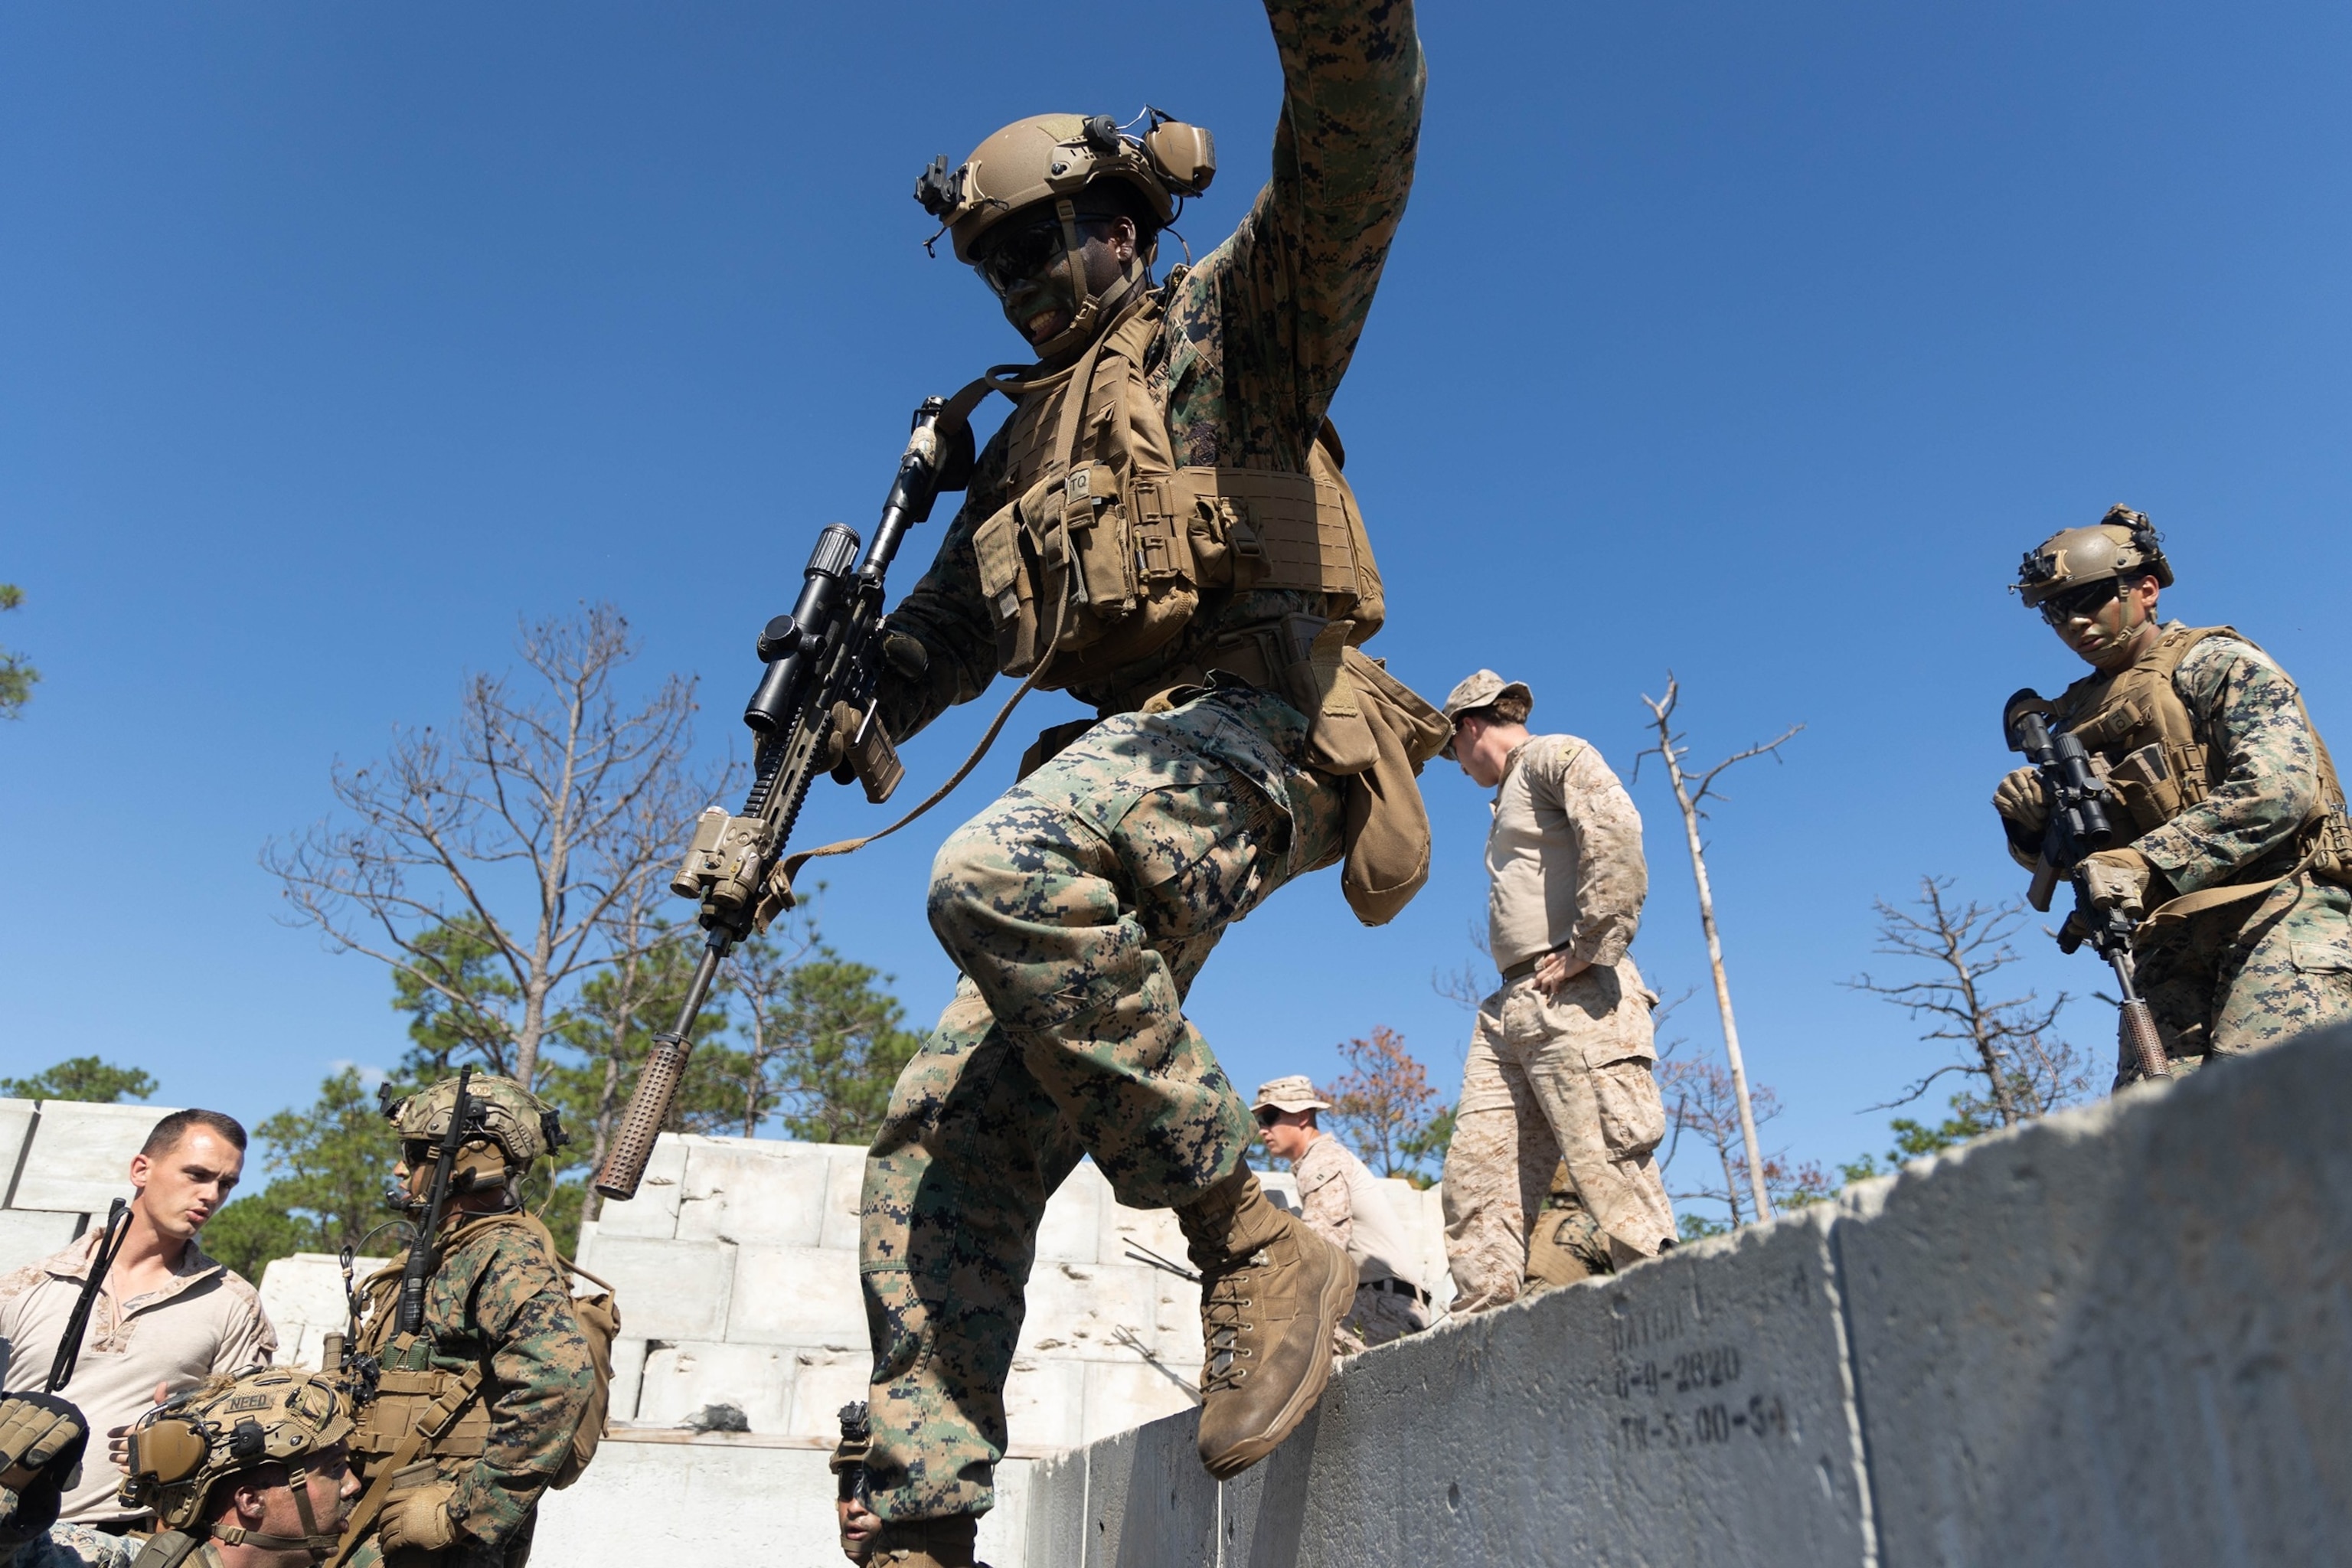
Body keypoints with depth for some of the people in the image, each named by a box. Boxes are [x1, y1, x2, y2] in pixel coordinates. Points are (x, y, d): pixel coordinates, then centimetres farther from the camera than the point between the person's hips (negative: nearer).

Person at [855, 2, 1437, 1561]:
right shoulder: (1026, 444, 30)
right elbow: (940, 641, 33)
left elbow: (1346, 175, -10)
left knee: (999, 870, -37)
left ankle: (1258, 1245, -23)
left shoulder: (1222, 324, 10)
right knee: (942, 1134, -5)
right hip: (1130, 762, 7)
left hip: (1257, 722, -7)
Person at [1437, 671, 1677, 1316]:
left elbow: (1616, 835, -17)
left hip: (1573, 1000, -9)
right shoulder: (1510, 798, 30)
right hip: (1511, 1006, 9)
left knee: (1609, 1170, -12)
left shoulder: (1556, 757, 1)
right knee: (1475, 1174, 0)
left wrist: (1585, 950, -18)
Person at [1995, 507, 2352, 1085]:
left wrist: (2145, 863, -22)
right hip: (2171, 945, 5)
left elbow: (2279, 787, -14)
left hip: (2277, 908, -5)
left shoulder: (2217, 663, 3)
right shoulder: (2078, 718, 20)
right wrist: (2030, 822, -5)